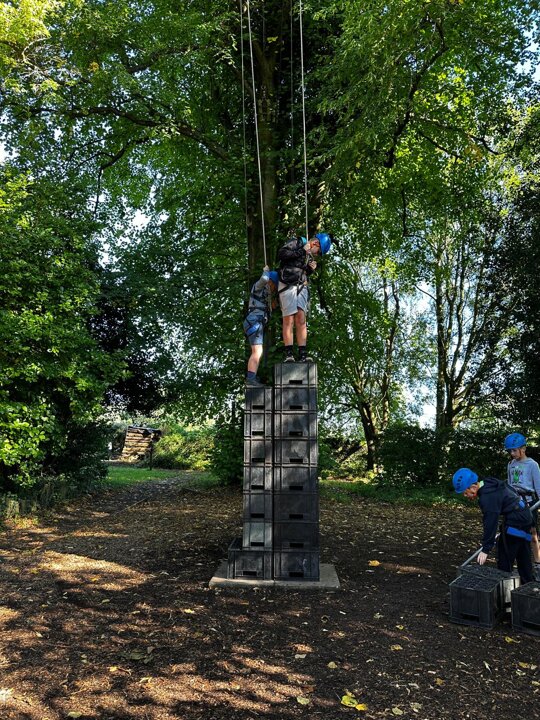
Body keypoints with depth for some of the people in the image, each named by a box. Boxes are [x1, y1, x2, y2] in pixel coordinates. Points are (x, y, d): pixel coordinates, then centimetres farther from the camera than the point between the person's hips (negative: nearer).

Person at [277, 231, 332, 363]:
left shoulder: (310, 255, 22)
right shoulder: (296, 242, 3)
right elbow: (281, 253, -13)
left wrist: (311, 269, 5)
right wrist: (302, 251, -12)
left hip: (301, 286, 6)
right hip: (287, 285, -6)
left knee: (301, 319, -5)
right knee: (288, 320, -10)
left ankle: (303, 354, -9)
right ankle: (288, 354, -11)